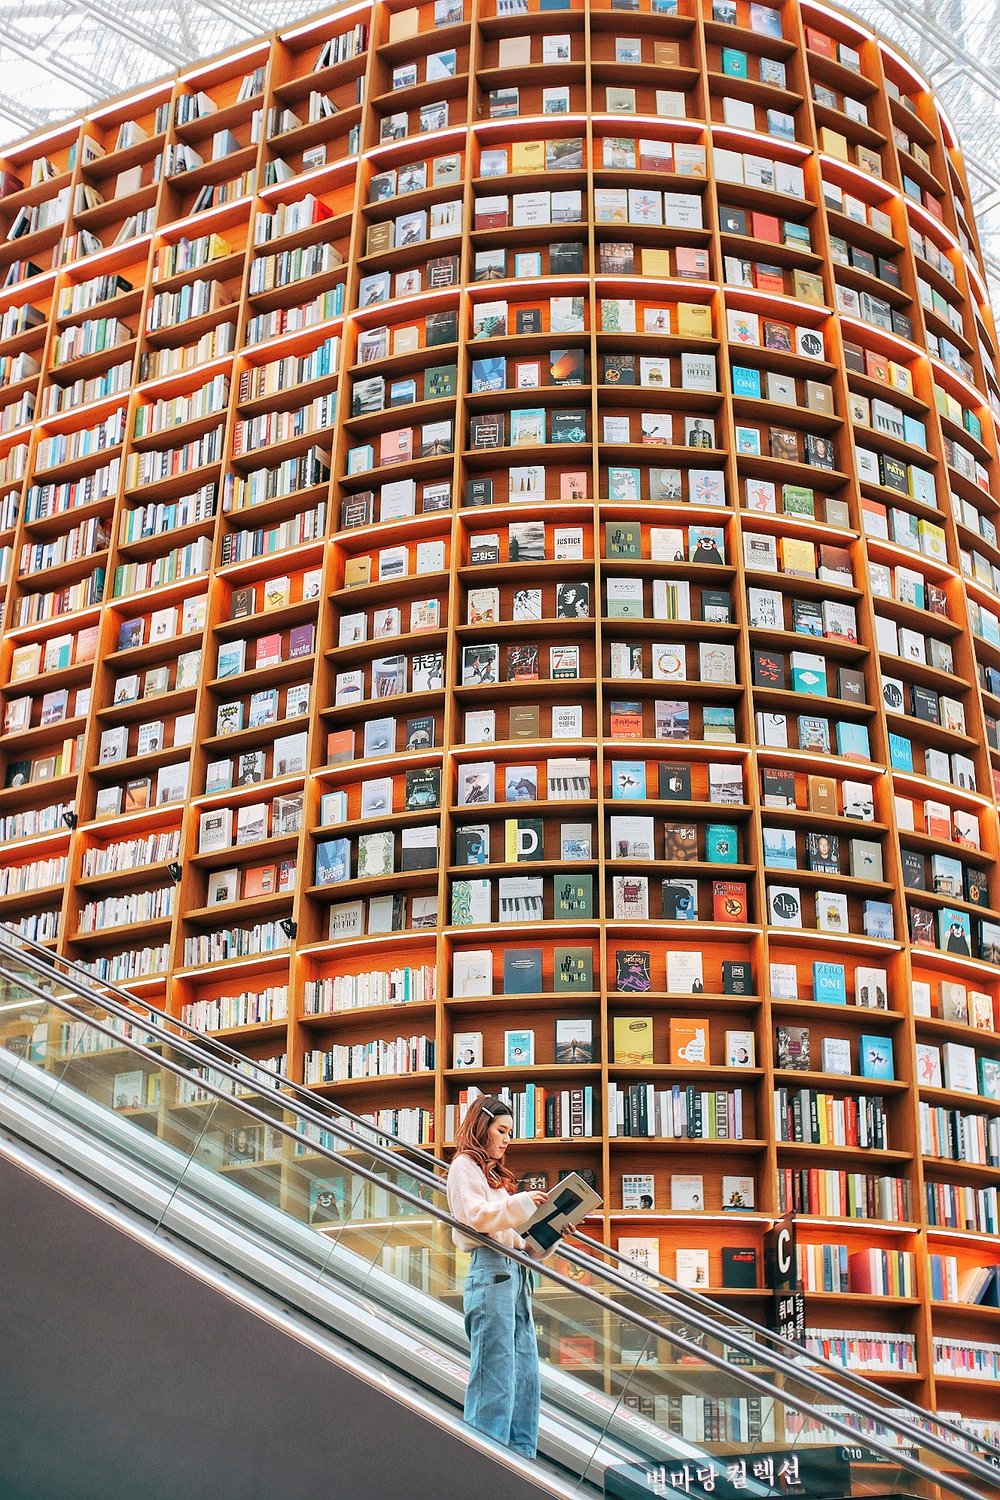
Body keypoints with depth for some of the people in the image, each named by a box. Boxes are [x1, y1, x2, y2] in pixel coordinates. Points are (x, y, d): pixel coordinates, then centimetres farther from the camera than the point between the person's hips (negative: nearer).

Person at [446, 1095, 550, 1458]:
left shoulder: (495, 1172, 28)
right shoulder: (465, 1165, 2)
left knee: (525, 1374, 5)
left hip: (514, 1272, 9)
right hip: (490, 1269, -9)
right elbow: (474, 1215, -14)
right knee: (494, 1374, -11)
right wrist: (522, 1202, -20)